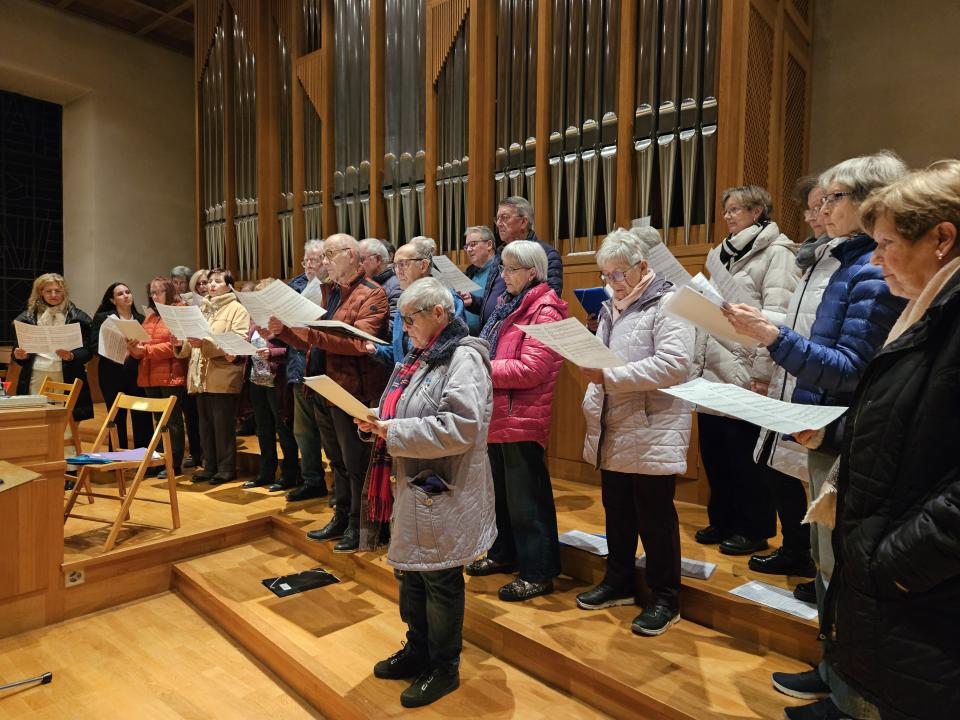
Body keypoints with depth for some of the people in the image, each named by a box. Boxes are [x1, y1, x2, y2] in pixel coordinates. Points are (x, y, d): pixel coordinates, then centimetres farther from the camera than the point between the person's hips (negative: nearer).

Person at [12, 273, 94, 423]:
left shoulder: (77, 317, 4)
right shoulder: (27, 317, 10)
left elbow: (87, 351, 0)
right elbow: (18, 351, 14)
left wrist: (71, 356, -19)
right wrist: (19, 355, -8)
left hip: (66, 378, -1)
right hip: (36, 378, 2)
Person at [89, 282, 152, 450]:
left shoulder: (141, 319, 11)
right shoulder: (102, 317, 4)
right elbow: (94, 346, -4)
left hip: (137, 374, 2)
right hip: (112, 375, -1)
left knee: (142, 417, -1)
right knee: (117, 419, 5)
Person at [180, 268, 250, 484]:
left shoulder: (237, 309, 0)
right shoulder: (202, 309, 22)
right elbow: (191, 344, 21)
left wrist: (205, 343, -24)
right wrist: (186, 341, -3)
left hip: (223, 378, -7)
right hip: (201, 377, 7)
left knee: (223, 425, -2)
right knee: (206, 425, 10)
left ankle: (227, 468, 8)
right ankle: (211, 466, 20)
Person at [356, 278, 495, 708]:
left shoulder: (464, 358, -17)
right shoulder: (422, 355, 12)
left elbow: (460, 427, -27)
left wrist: (395, 433, -23)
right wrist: (380, 421, -1)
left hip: (444, 493, -9)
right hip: (414, 487, 9)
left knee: (440, 580, 6)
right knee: (412, 571, 20)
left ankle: (444, 669, 26)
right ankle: (418, 651, 39)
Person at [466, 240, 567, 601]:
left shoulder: (544, 311, -13)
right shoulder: (508, 304, 15)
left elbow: (530, 369, -22)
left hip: (522, 418, -9)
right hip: (498, 415, 9)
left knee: (525, 500, 1)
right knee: (501, 492, 20)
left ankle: (539, 572, 14)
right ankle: (505, 554, 36)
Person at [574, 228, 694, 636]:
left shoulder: (667, 305, -10)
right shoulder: (613, 307, 17)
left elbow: (674, 364, -23)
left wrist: (610, 376, -24)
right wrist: (593, 380, 11)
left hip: (652, 434, -8)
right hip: (614, 433, 8)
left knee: (655, 517, 4)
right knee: (617, 511, 17)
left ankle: (665, 598, 20)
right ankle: (620, 583, 34)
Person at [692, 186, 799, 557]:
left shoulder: (776, 252, -6)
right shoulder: (719, 254, 18)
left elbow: (778, 317, -14)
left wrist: (762, 374, -19)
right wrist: (697, 360, 15)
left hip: (744, 374, -7)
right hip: (712, 372, 7)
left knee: (744, 455, 2)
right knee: (713, 450, 13)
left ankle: (753, 529, 19)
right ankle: (722, 520, 29)